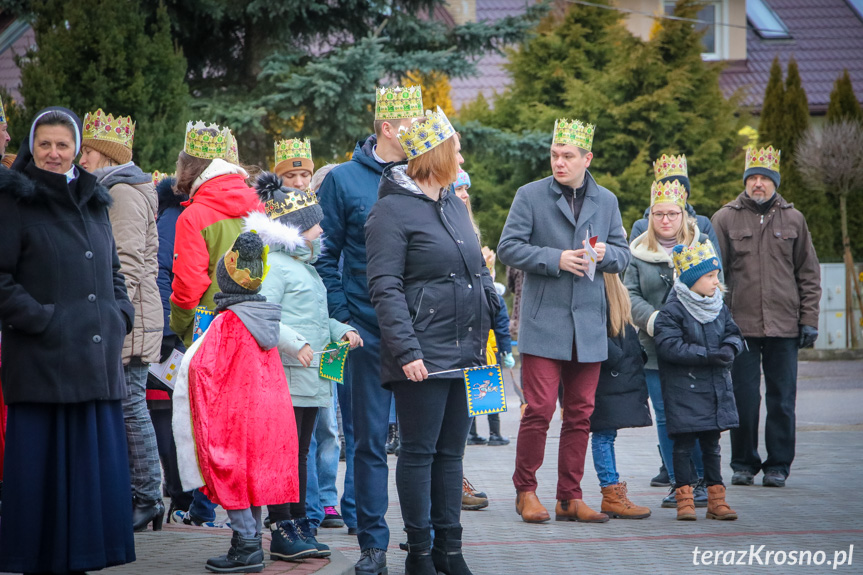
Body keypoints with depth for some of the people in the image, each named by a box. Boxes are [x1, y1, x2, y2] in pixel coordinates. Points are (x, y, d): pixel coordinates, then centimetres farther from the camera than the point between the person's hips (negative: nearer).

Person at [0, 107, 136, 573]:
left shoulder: (95, 203, 18)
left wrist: (120, 315, 9)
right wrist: (41, 319, -14)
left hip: (97, 360, 6)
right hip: (41, 360, -6)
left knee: (93, 461, 5)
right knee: (42, 465, -4)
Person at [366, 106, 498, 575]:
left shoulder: (455, 206, 16)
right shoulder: (393, 210, -8)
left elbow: (479, 272, 22)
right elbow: (385, 288, -14)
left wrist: (492, 333, 14)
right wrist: (406, 350, -21)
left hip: (463, 352, 8)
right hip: (423, 355, -8)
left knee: (451, 449, 11)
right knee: (419, 451, -1)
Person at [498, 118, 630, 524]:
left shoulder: (606, 201, 13)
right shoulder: (530, 196, 1)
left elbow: (623, 255, 14)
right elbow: (508, 247, -4)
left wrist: (606, 254, -9)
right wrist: (554, 259, -14)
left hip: (589, 324, 4)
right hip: (543, 320, -4)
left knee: (580, 414, 5)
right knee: (538, 410, -8)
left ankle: (570, 497, 13)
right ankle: (525, 491, 6)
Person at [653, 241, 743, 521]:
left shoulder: (719, 308, 10)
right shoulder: (672, 310, -12)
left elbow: (733, 333, 15)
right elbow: (668, 345, -20)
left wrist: (729, 348, -10)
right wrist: (707, 355, -23)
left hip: (716, 387, 6)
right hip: (684, 390, -6)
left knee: (711, 444, 12)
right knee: (684, 443, -1)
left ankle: (716, 498, 17)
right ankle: (684, 498, 6)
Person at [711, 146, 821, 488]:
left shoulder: (793, 220, 8)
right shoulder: (725, 219, 3)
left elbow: (809, 274, 11)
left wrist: (809, 319, 4)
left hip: (784, 326, 1)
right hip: (740, 325, -1)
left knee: (782, 399, 4)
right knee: (744, 398, 2)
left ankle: (778, 465, 15)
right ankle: (744, 463, 16)